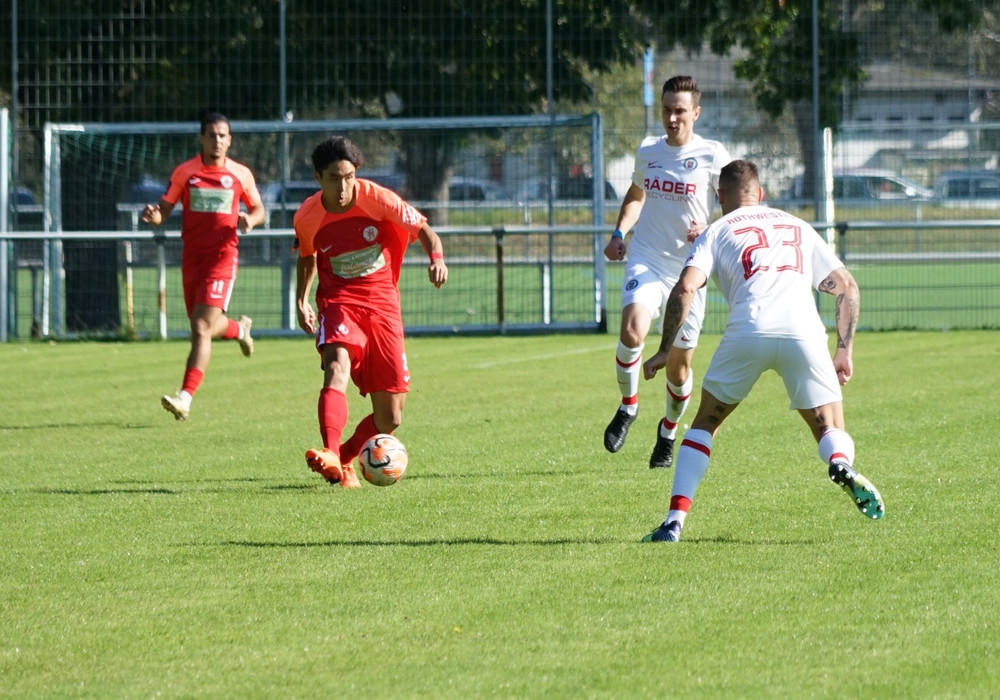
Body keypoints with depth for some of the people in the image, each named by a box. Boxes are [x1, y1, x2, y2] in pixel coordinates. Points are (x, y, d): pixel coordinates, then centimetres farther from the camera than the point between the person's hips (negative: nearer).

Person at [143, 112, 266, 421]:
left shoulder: (240, 175, 2)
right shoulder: (184, 172, 3)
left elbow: (258, 210, 15)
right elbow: (164, 209, 5)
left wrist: (250, 220, -9)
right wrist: (153, 215, -19)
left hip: (222, 256, -3)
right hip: (192, 255, 3)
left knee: (201, 328, -15)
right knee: (204, 326, 14)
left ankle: (185, 398, -20)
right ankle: (239, 329, 50)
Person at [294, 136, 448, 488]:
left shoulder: (376, 198, -11)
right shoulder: (307, 217, -6)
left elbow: (422, 229, -3)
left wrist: (437, 257, -23)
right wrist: (302, 301, 6)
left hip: (382, 301, 1)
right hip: (339, 300, -1)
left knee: (390, 418, -1)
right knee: (337, 367, -34)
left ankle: (345, 457, 25)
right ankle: (331, 456, -50)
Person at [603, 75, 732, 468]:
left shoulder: (712, 156, -5)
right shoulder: (648, 151, 7)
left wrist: (710, 228, -24)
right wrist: (619, 233, 9)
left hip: (688, 269, -2)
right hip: (646, 261, 2)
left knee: (679, 363, 5)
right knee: (632, 331, -27)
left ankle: (669, 431, 32)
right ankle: (628, 406, -2)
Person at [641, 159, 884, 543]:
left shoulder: (718, 231, 20)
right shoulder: (799, 228, 30)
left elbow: (685, 288, 4)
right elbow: (847, 286, 24)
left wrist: (665, 350, 11)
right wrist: (845, 350, 24)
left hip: (748, 331, -1)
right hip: (804, 332, 1)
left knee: (705, 422, 17)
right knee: (831, 431, 11)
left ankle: (675, 520, 6)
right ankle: (842, 466, -26)